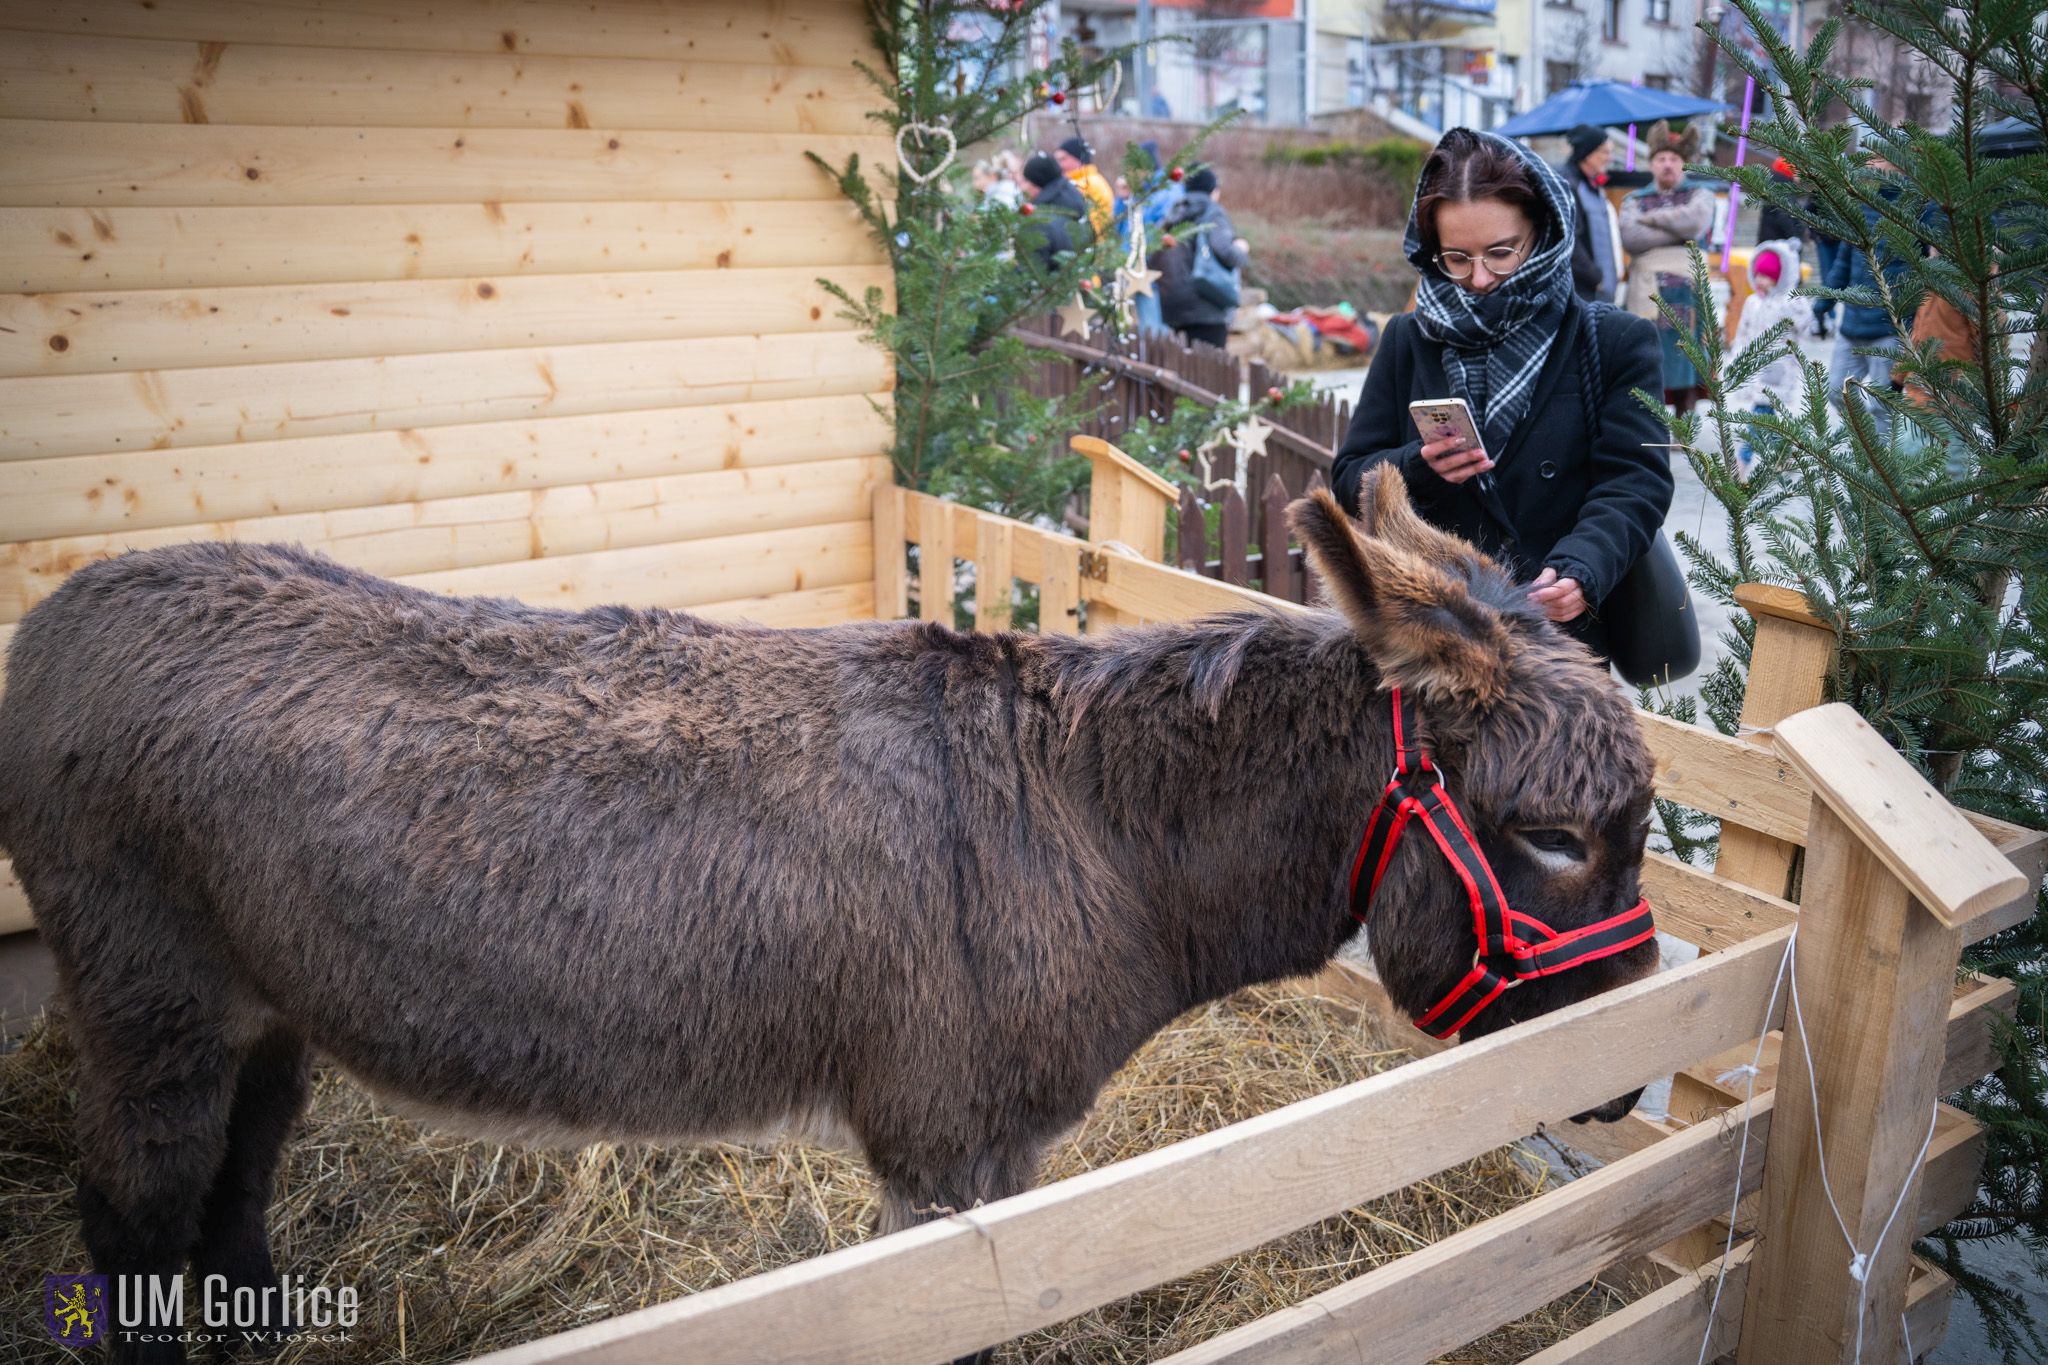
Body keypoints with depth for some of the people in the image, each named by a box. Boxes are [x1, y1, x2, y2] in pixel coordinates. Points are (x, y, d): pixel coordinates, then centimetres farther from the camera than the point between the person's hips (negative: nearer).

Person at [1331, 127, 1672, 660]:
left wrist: (1581, 571, -22)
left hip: (1564, 627, -1)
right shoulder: (1407, 341, 13)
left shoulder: (1615, 342, 6)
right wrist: (1418, 469, -10)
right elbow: (1350, 479, 12)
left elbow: (1633, 484, -3)